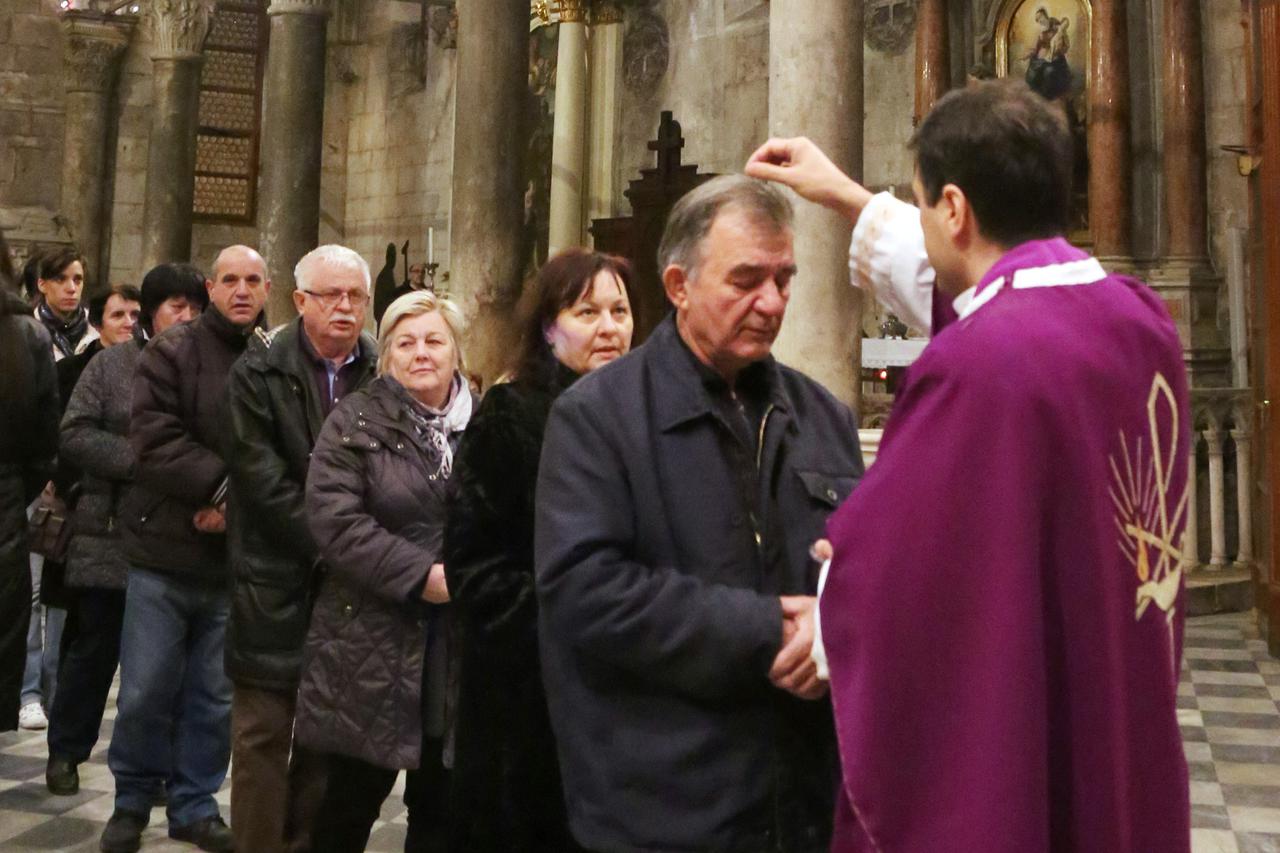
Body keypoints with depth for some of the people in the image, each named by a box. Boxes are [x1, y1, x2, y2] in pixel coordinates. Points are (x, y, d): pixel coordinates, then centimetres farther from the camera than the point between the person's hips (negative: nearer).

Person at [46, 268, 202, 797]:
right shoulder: (112, 364, 1)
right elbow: (75, 436, -5)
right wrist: (140, 459, -15)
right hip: (112, 535, -1)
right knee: (95, 649, 10)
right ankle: (65, 751, 29)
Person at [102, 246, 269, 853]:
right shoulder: (172, 351, -1)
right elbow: (154, 439, -13)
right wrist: (223, 484, -18)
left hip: (237, 559, 2)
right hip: (165, 552, -2)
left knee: (216, 696, 11)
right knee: (145, 691, 7)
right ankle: (132, 800, 28)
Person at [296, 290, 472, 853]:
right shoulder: (355, 420, -1)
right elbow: (333, 519, -13)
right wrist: (420, 574, -18)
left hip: (458, 648, 3)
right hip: (371, 644, -2)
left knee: (439, 805, 14)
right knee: (351, 799, 10)